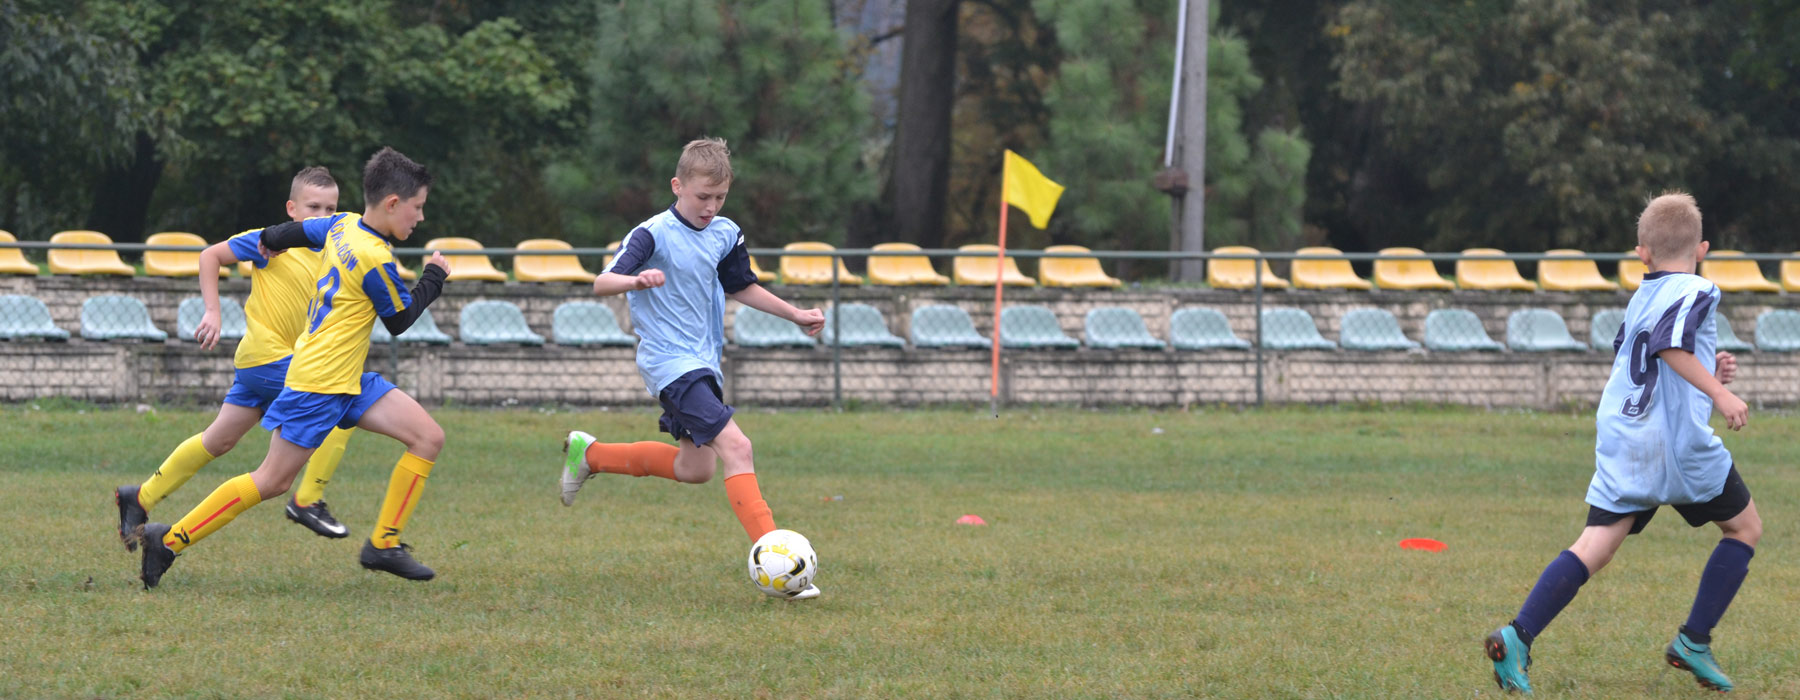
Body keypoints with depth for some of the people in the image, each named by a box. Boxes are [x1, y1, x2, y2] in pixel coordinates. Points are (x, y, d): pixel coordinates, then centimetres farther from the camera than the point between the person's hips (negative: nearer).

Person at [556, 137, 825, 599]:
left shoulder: (725, 235, 8)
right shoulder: (654, 234, -14)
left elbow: (741, 287, 25)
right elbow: (602, 283, -23)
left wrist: (796, 315, 23)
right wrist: (637, 280, -43)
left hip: (702, 362, 9)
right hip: (670, 362, -9)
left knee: (695, 469, 17)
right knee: (735, 446, -21)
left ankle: (589, 455, 34)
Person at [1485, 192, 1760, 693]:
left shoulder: (1640, 300, 21)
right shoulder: (1696, 292, -3)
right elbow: (1670, 343, -22)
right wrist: (1718, 392, -23)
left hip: (1620, 441, 6)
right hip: (1677, 441, -6)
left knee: (1595, 547, 0)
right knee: (1745, 528, 14)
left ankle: (1518, 637, -18)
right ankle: (1694, 642, 8)